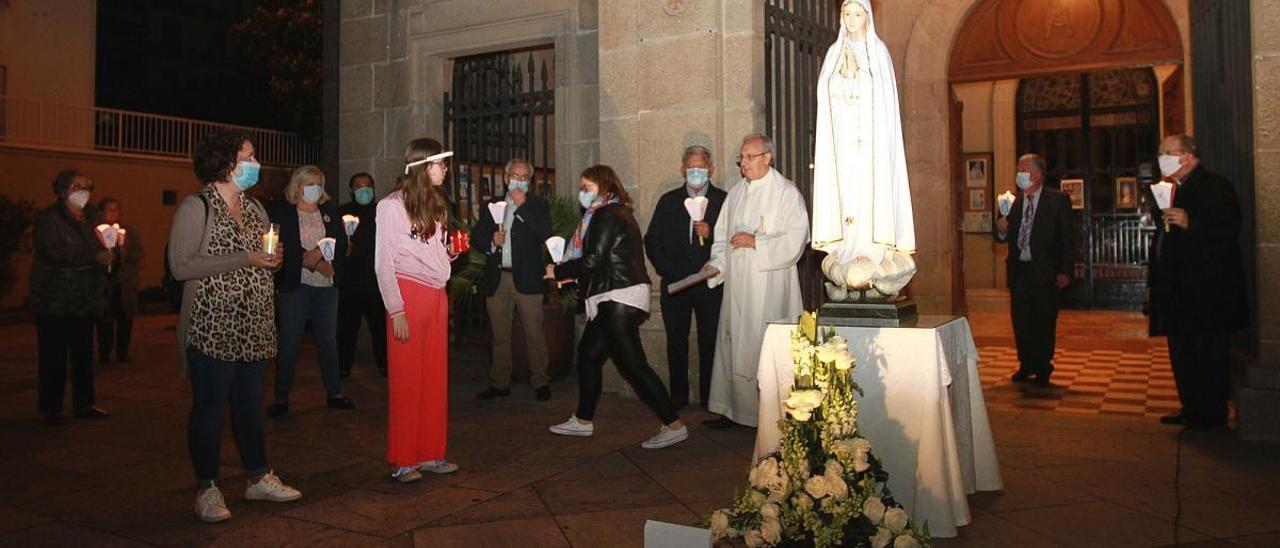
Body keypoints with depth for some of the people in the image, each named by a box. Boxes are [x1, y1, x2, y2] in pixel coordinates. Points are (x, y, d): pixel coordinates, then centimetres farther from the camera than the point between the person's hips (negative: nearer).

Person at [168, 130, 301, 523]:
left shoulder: (255, 208, 15)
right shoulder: (196, 207, -7)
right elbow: (180, 265, -16)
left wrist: (273, 258, 0)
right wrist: (245, 260, -19)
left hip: (254, 328, 7)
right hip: (212, 328, -7)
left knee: (251, 402, 13)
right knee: (209, 406, 1)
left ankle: (259, 478, 22)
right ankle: (207, 489, 11)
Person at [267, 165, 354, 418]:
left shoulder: (330, 213, 12)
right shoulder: (282, 213, 0)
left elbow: (341, 244, 6)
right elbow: (282, 249, -10)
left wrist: (319, 252, -11)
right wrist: (314, 263, -14)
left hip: (326, 285, 4)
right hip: (295, 284, -4)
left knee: (328, 339, 8)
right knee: (289, 341, -1)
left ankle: (334, 393, 16)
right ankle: (281, 398, 7)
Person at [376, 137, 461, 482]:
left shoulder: (436, 204, 15)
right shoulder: (392, 205, -5)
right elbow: (383, 263, -7)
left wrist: (452, 254, 0)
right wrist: (395, 311, -12)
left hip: (437, 296, 7)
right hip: (409, 295, -7)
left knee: (435, 377, 7)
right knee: (406, 379, -2)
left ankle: (430, 453, 16)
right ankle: (403, 460, 7)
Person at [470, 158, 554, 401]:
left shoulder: (537, 205, 6)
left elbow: (545, 233, -10)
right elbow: (476, 234, 14)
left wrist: (522, 206, -12)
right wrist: (491, 239, -7)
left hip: (526, 278, -3)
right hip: (497, 279, 4)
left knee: (534, 334, -3)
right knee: (500, 335, 9)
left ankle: (540, 383, 6)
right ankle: (499, 384, 17)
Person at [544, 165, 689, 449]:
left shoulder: (606, 215, -12)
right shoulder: (617, 213, 19)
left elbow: (593, 260, -17)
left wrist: (558, 271, -5)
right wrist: (572, 273, 15)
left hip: (618, 298, -11)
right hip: (615, 299, 11)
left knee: (632, 363, -10)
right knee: (588, 353, 16)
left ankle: (673, 425, -8)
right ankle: (583, 420, 27)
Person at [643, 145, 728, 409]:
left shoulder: (724, 201, 4)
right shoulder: (668, 201, 12)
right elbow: (652, 240, 11)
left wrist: (711, 235, -18)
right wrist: (666, 270, 0)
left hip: (709, 285, -2)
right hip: (674, 285, 3)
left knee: (710, 343, 0)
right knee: (676, 342, 7)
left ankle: (709, 400, 10)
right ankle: (678, 397, 16)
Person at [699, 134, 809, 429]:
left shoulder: (786, 192, -4)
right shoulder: (735, 193, 16)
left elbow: (796, 239, -12)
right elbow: (722, 236, 18)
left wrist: (756, 241, -16)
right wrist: (716, 264, 2)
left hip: (769, 286, -6)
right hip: (737, 285, 6)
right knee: (733, 345, 7)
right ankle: (731, 409, 15)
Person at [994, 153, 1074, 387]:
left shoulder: (1058, 200, -3)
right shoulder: (1013, 201, 6)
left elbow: (1068, 238, -5)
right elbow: (1004, 239, 9)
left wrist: (1066, 271, -10)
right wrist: (1002, 230, -14)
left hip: (1045, 271, -3)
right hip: (1019, 270, 3)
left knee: (1044, 322, 5)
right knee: (1020, 320, 8)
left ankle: (1042, 369, 20)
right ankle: (1026, 365, 24)